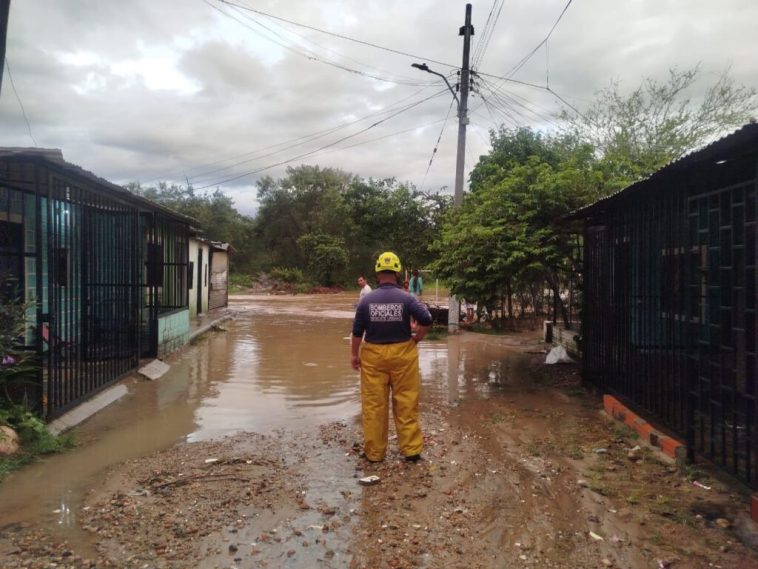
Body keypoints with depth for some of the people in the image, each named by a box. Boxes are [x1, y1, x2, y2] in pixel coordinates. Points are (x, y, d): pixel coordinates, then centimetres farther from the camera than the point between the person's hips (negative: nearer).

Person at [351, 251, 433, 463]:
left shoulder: (366, 300, -4)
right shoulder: (407, 298, -7)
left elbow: (357, 330, 0)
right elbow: (427, 320, -15)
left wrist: (354, 354, 12)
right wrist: (417, 338, 2)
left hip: (373, 355, 1)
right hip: (402, 354, 0)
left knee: (374, 404, 8)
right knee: (406, 403, 9)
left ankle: (374, 452, 17)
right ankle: (411, 449, 16)